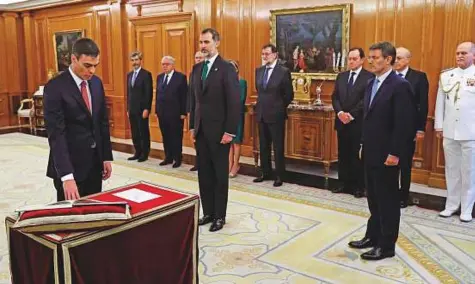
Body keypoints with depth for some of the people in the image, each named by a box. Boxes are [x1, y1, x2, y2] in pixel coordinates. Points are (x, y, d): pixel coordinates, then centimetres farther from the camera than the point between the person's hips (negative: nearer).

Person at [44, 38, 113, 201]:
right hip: (70, 164, -6)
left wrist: (107, 157, 8)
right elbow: (56, 134, -21)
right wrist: (66, 176, -28)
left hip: (95, 161, 6)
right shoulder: (55, 87, -15)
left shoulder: (96, 83, 5)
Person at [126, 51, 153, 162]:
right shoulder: (129, 75, 14)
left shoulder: (146, 74, -7)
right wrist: (128, 108, 13)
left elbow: (149, 93, -11)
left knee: (143, 132, 1)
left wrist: (146, 109, -16)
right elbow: (128, 93, 16)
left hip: (142, 109, -6)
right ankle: (138, 152, 19)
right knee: (134, 132, 10)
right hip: (132, 109, 7)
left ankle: (144, 154, 10)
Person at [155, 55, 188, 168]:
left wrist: (183, 112, -12)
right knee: (166, 136, 11)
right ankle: (168, 157, 21)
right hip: (162, 113, 5)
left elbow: (184, 96, -8)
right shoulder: (159, 77, 12)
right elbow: (157, 94, 14)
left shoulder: (181, 77, -6)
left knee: (176, 137, 3)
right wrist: (156, 110, 9)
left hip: (175, 113, -5)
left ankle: (177, 159, 13)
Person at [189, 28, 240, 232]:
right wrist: (192, 126, 10)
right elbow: (194, 99, 14)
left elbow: (234, 103, -13)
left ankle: (220, 216, 15)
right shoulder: (197, 69, 11)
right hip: (201, 130, 6)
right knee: (204, 173, 11)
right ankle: (208, 212, 23)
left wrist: (229, 131, -16)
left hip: (219, 131, -6)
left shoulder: (227, 69, -10)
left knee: (220, 175, 4)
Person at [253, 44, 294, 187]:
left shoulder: (283, 71, -10)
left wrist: (279, 107, 1)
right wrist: (263, 104, 14)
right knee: (263, 146, 13)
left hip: (276, 115, -6)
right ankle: (265, 172, 24)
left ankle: (279, 176, 11)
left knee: (278, 147, 2)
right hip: (261, 114, 6)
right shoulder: (259, 70, 8)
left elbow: (289, 95, -6)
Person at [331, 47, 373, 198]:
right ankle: (345, 184, 21)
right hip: (342, 122, 6)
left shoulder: (369, 77, -6)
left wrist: (351, 115, -17)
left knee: (358, 156, 1)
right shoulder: (341, 76, 12)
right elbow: (335, 97, 7)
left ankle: (359, 187, 11)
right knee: (343, 155, 11)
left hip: (359, 123, -5)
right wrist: (340, 112, -10)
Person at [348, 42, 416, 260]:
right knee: (373, 198, 17)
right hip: (371, 152, 8)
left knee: (388, 199, 3)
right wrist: (364, 145, 14)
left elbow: (404, 123, -18)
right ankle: (373, 236, 30)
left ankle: (386, 245, 15)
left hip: (386, 154, -8)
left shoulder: (400, 85, -14)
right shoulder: (372, 83, 12)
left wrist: (394, 153, -19)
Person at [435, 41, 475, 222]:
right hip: (449, 131, 3)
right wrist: (438, 125, 6)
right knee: (451, 170, 11)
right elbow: (440, 102, 8)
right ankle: (451, 205, 22)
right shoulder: (446, 75, 7)